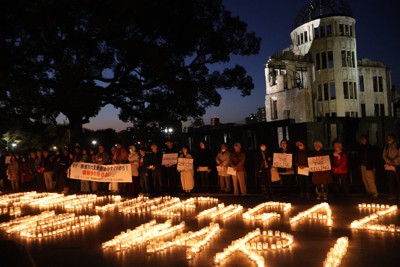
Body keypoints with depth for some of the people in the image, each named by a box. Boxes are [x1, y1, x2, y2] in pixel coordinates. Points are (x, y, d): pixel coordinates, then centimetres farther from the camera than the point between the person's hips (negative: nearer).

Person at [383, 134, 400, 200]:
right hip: (389, 166, 3)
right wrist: (389, 161, -9)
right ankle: (392, 194, 3)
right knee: (391, 180, 0)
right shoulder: (386, 147, 14)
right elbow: (384, 156, 8)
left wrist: (394, 161, -15)